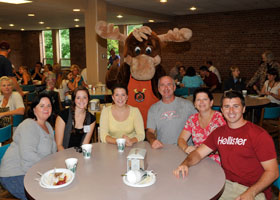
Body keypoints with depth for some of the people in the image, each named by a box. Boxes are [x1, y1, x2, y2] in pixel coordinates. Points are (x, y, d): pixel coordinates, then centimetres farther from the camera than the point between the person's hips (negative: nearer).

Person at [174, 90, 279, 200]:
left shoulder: (259, 135, -9)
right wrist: (185, 164, -13)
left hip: (253, 190, -4)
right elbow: (199, 153, 8)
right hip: (225, 184, 4)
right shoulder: (219, 132, 8)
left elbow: (272, 171, -11)